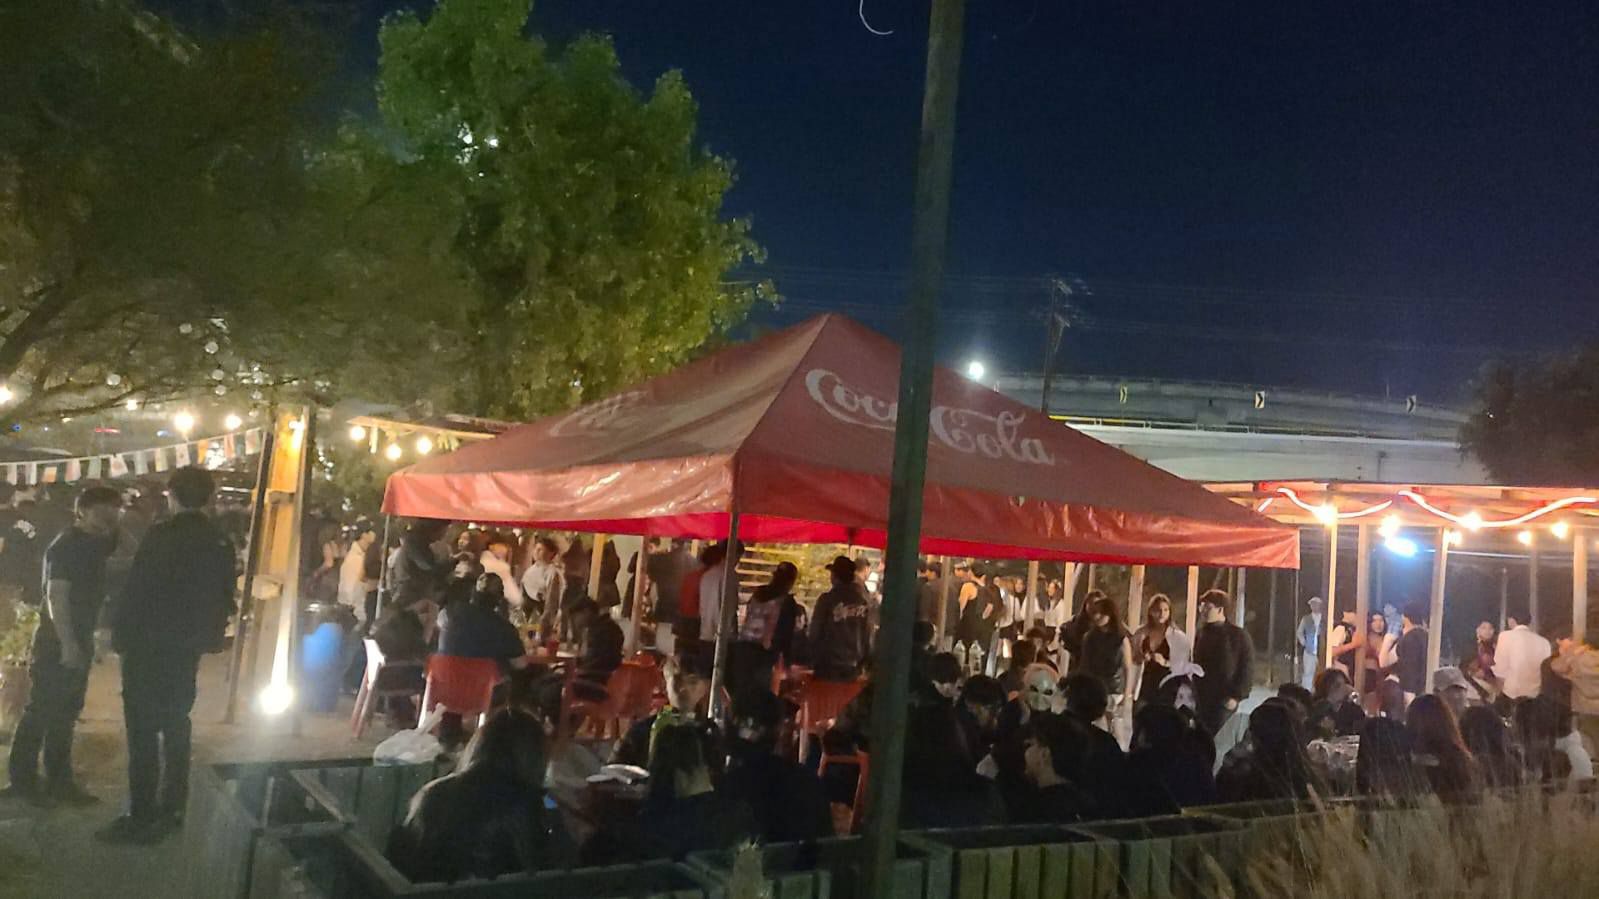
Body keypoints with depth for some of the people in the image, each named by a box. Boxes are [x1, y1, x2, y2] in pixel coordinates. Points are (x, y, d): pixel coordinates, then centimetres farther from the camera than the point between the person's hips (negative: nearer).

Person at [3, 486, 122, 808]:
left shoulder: (96, 543, 9)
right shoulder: (66, 545, -15)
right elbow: (56, 596, -21)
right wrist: (67, 645, -24)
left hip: (78, 642, 9)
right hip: (57, 643, -9)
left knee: (65, 714, 12)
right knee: (40, 712, -1)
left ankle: (59, 781, 19)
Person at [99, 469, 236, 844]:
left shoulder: (162, 536, -15)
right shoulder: (221, 543, 4)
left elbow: (135, 591, -16)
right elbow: (224, 598, 10)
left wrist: (120, 636, -7)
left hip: (149, 646, -6)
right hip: (187, 647, 6)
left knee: (143, 731, -2)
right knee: (176, 727, 15)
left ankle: (141, 817, 0)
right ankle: (172, 810, 21)